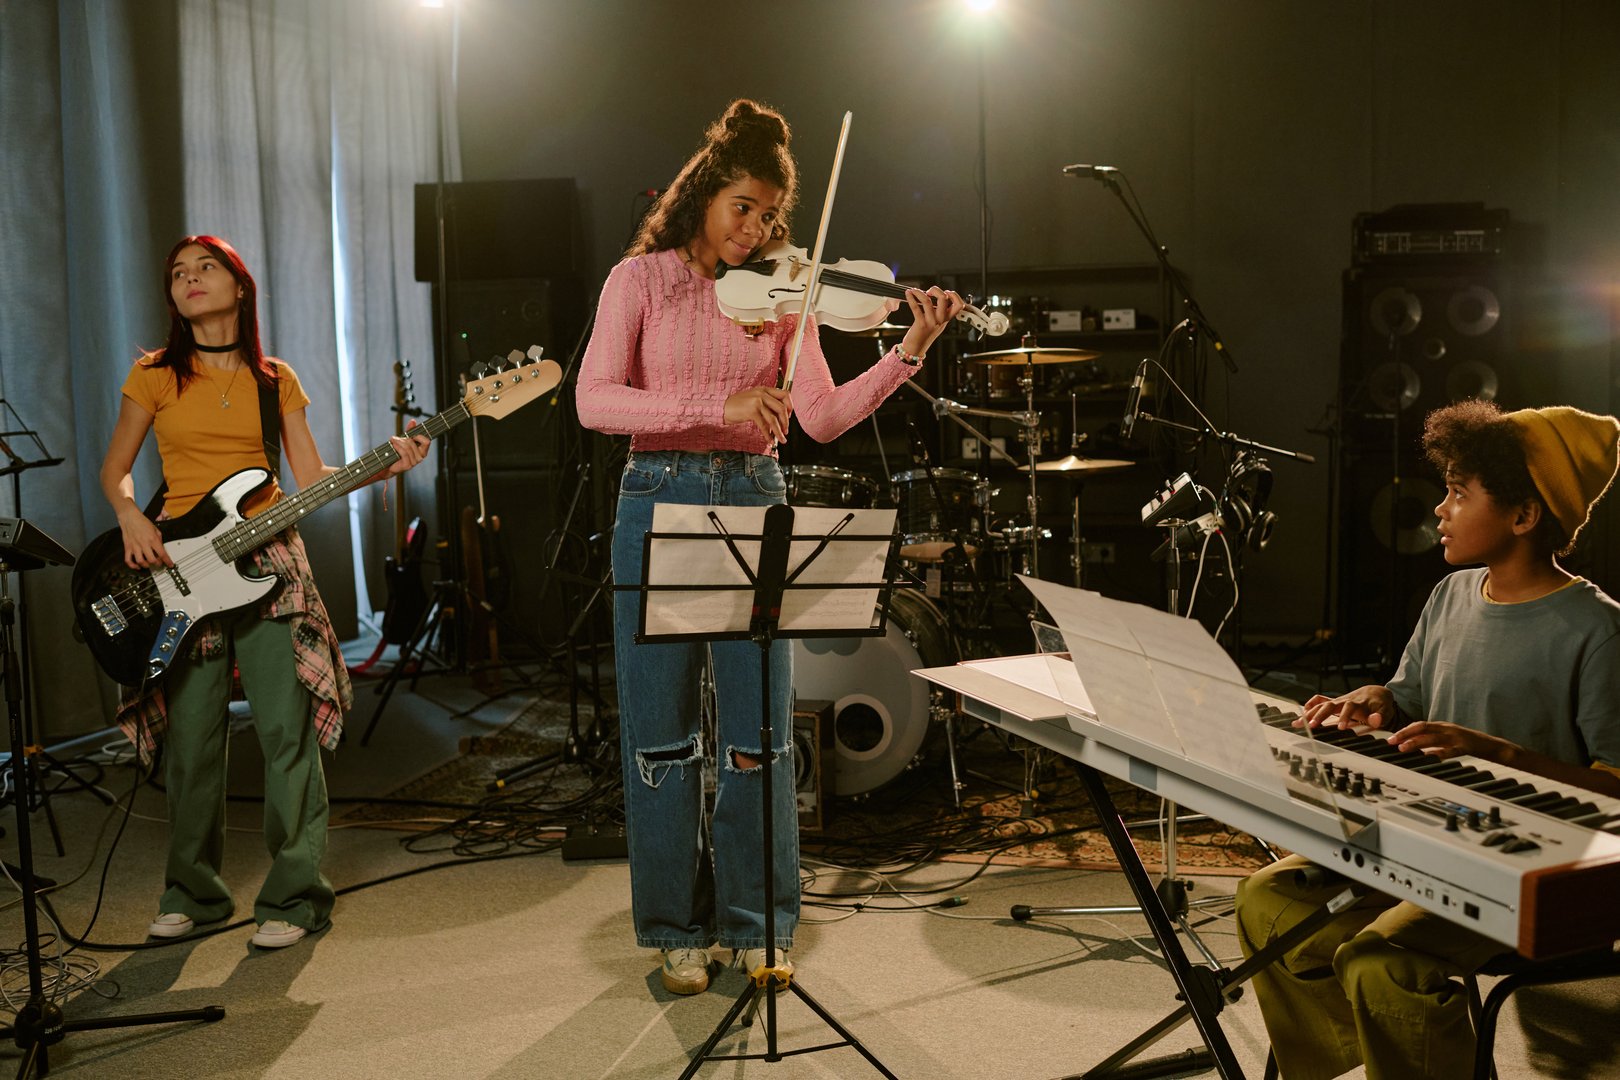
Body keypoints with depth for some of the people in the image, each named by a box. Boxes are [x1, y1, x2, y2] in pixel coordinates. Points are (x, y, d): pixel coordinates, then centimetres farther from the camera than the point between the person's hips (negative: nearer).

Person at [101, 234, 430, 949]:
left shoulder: (275, 379, 9)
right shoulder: (155, 376, 6)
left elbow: (312, 477, 4)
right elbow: (115, 469, 12)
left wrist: (385, 465, -12)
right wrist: (131, 518, -8)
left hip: (266, 564, 0)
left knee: (288, 730, -5)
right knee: (192, 740, 4)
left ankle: (292, 895, 4)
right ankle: (193, 893, 21)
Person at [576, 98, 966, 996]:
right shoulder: (641, 279, 1)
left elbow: (822, 418, -1)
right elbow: (594, 401, -13)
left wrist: (910, 350, -12)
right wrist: (715, 404, -24)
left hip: (753, 504, 2)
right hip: (660, 504, -2)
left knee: (758, 733, 4)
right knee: (661, 734, 4)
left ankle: (757, 923, 19)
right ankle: (677, 929, 19)